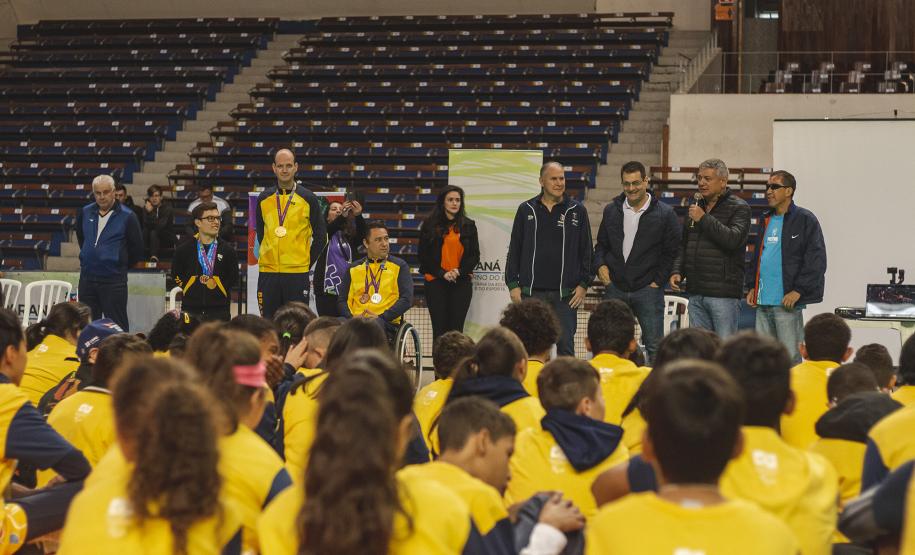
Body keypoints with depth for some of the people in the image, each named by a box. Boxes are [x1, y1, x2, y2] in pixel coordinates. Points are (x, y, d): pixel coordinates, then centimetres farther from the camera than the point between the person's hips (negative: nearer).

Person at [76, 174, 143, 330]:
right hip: (87, 278, 5)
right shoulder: (84, 213, 6)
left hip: (114, 281, -5)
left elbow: (137, 249, 0)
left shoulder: (127, 217, -7)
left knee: (117, 326, -2)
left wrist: (121, 266, 6)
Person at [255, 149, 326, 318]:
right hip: (268, 273, 3)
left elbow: (320, 237, 6)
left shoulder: (308, 199, 1)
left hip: (297, 274, -3)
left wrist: (307, 263, 3)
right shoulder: (264, 199, 9)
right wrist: (270, 257, 13)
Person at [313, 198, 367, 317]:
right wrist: (342, 217, -33)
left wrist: (358, 216, -26)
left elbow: (362, 235, -7)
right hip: (327, 289, -2)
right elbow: (331, 229, -15)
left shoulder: (350, 236, 13)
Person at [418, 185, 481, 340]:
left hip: (461, 282, 1)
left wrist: (459, 272, -9)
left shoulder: (468, 225, 8)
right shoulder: (429, 225, 4)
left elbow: (475, 256, 8)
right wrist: (442, 273, -10)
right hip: (436, 281, -1)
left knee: (456, 329, -1)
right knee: (439, 329, -2)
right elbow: (424, 256, 2)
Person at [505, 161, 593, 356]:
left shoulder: (577, 211, 6)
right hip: (531, 292, 1)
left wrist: (584, 284, 0)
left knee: (565, 344, -2)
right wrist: (513, 284, 3)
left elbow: (586, 250, 8)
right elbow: (514, 250, 10)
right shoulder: (526, 210, 8)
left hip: (565, 294, -1)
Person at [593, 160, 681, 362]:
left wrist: (659, 280, -6)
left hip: (647, 290, -3)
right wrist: (600, 265, 0)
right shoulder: (611, 211, 8)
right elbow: (601, 245, 19)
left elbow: (672, 251, 0)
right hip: (615, 289, 3)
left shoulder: (665, 213, -3)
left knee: (655, 347, -2)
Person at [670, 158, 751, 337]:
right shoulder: (696, 207, 19)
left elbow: (733, 239, -20)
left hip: (723, 294, -7)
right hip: (696, 292, 7)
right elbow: (684, 246, 26)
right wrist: (678, 271, 11)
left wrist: (704, 219, -16)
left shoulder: (739, 207, -3)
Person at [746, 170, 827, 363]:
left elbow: (816, 260, -10)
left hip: (787, 302, -7)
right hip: (762, 302, 7)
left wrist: (798, 290, -16)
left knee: (790, 359, -5)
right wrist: (752, 286, 15)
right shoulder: (765, 220, 19)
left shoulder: (805, 220, -4)